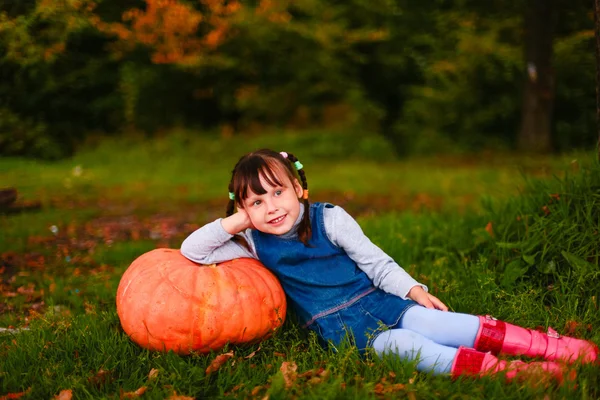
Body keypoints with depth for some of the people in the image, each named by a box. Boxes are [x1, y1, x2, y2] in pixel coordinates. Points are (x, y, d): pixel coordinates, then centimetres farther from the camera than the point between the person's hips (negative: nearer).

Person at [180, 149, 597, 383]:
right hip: (339, 328, 0)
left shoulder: (328, 218, -4)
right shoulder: (255, 244, -2)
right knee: (404, 345, -28)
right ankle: (506, 372, -38)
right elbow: (191, 251, -5)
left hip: (377, 302, 1)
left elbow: (374, 260, 0)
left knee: (429, 319, -25)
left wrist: (412, 289, -12)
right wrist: (238, 221, -13)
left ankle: (564, 350, -28)